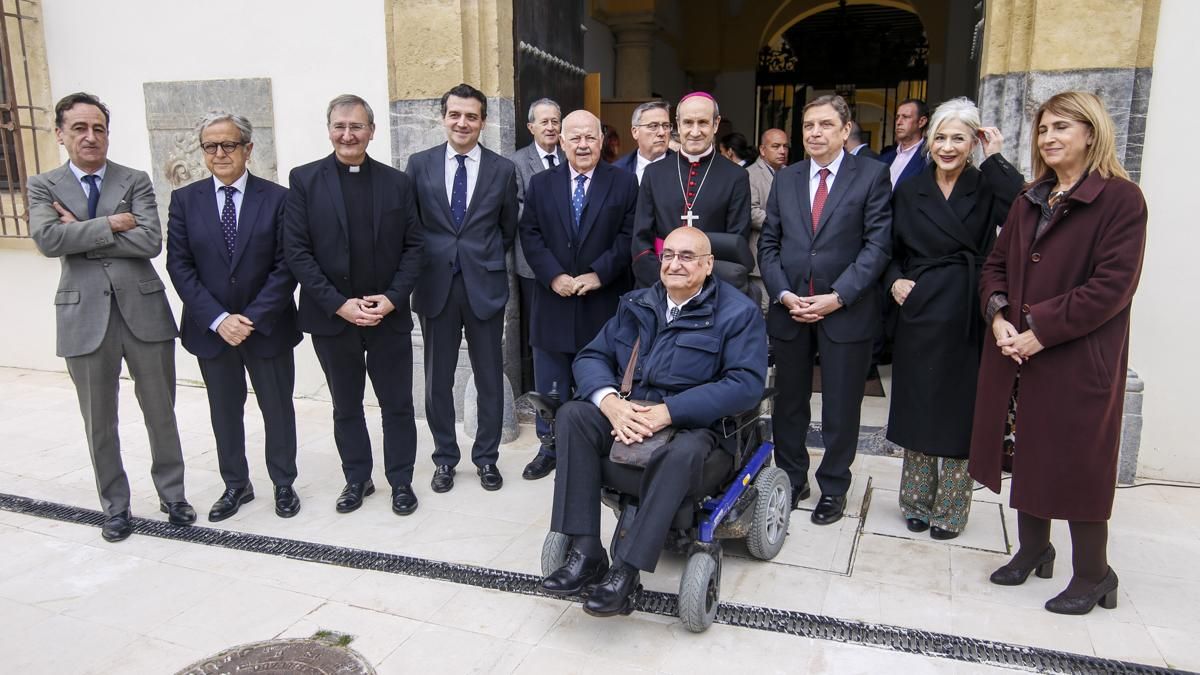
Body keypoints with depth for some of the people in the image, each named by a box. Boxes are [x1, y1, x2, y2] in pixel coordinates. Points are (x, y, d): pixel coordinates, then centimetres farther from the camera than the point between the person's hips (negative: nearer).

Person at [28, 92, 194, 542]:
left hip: (143, 308, 0)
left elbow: (151, 240, -12)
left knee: (161, 412, 10)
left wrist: (81, 234, -11)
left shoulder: (135, 181, 4)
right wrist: (110, 224, -13)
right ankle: (115, 506, 27)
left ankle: (172, 494, 28)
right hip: (85, 315, 1)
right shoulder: (43, 186, 5)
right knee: (99, 422, 10)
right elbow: (46, 239, -13)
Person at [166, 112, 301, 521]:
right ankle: (235, 484, 32)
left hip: (267, 327, -2)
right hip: (211, 330, 2)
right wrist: (218, 319, -14)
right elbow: (179, 266, -3)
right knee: (224, 412, 15)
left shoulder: (277, 198, -5)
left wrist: (252, 318, -16)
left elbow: (286, 267, -9)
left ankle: (284, 484, 28)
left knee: (278, 409, 10)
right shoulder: (185, 200, 1)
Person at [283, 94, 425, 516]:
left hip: (389, 316, 1)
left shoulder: (396, 182, 4)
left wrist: (392, 298, -11)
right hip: (332, 316, 0)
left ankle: (401, 480, 23)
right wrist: (339, 304, -13)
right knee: (346, 406, 14)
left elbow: (413, 246, 3)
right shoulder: (304, 180, -1)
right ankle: (357, 478, 30)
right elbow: (297, 251, -6)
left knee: (397, 404, 8)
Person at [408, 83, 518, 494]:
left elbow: (508, 230, 9)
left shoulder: (502, 170, 2)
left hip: (484, 285, 0)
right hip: (435, 285, 1)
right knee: (438, 378, 9)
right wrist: (420, 268, 1)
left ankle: (486, 458, 24)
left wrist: (486, 261, 5)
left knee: (489, 376, 8)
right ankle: (445, 458, 26)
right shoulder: (420, 164, 3)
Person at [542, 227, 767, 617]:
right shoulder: (636, 305, 14)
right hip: (626, 412, 5)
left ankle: (626, 571, -27)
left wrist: (667, 412, -23)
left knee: (683, 452, -37)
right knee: (572, 415, -22)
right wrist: (610, 402, -16)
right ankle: (585, 552, -22)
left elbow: (746, 384, -15)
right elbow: (591, 357, 8)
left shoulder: (739, 312, -2)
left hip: (693, 422, -4)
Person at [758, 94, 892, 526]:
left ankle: (833, 487, 23)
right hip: (789, 309, 3)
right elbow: (768, 244, 8)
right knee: (789, 402, 12)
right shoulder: (785, 179, 10)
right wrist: (784, 294, -6)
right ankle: (792, 479, 28)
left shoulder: (872, 176, -1)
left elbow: (877, 244, -8)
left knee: (841, 408, 7)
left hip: (847, 310, -3)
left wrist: (837, 296, -15)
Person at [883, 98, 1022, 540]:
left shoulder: (987, 188, 0)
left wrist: (996, 160, -16)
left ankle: (951, 509, 22)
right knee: (917, 406, 10)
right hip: (919, 313, 2)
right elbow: (891, 252, 12)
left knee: (960, 411, 6)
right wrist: (894, 281, -6)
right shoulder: (909, 192, 7)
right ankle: (917, 502, 26)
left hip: (968, 318, -2)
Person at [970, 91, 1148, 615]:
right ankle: (1033, 549, 33)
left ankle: (1092, 574, 22)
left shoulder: (1120, 199, -9)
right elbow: (996, 264, 10)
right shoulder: (1030, 199, 12)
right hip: (1017, 354, 6)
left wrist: (1042, 331, -20)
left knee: (1076, 461, 4)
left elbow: (1112, 285, -17)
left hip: (1079, 359, -6)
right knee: (1027, 454, 15)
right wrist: (998, 315, -8)